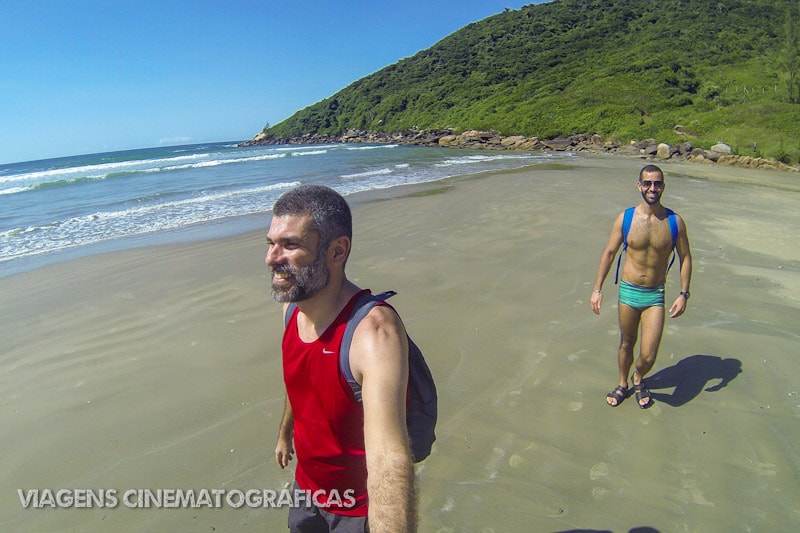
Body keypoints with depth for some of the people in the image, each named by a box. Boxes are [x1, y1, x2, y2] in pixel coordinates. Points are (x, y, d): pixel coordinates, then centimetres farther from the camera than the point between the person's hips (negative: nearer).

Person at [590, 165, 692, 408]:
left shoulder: (675, 222, -6)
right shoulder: (625, 218, -7)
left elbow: (685, 258, 4)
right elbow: (609, 253, 0)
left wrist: (683, 294, -2)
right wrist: (597, 289, -2)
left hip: (655, 295, 0)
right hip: (628, 291, 0)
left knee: (648, 356, -3)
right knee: (626, 344, 17)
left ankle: (638, 379, 32)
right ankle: (623, 385, 42)